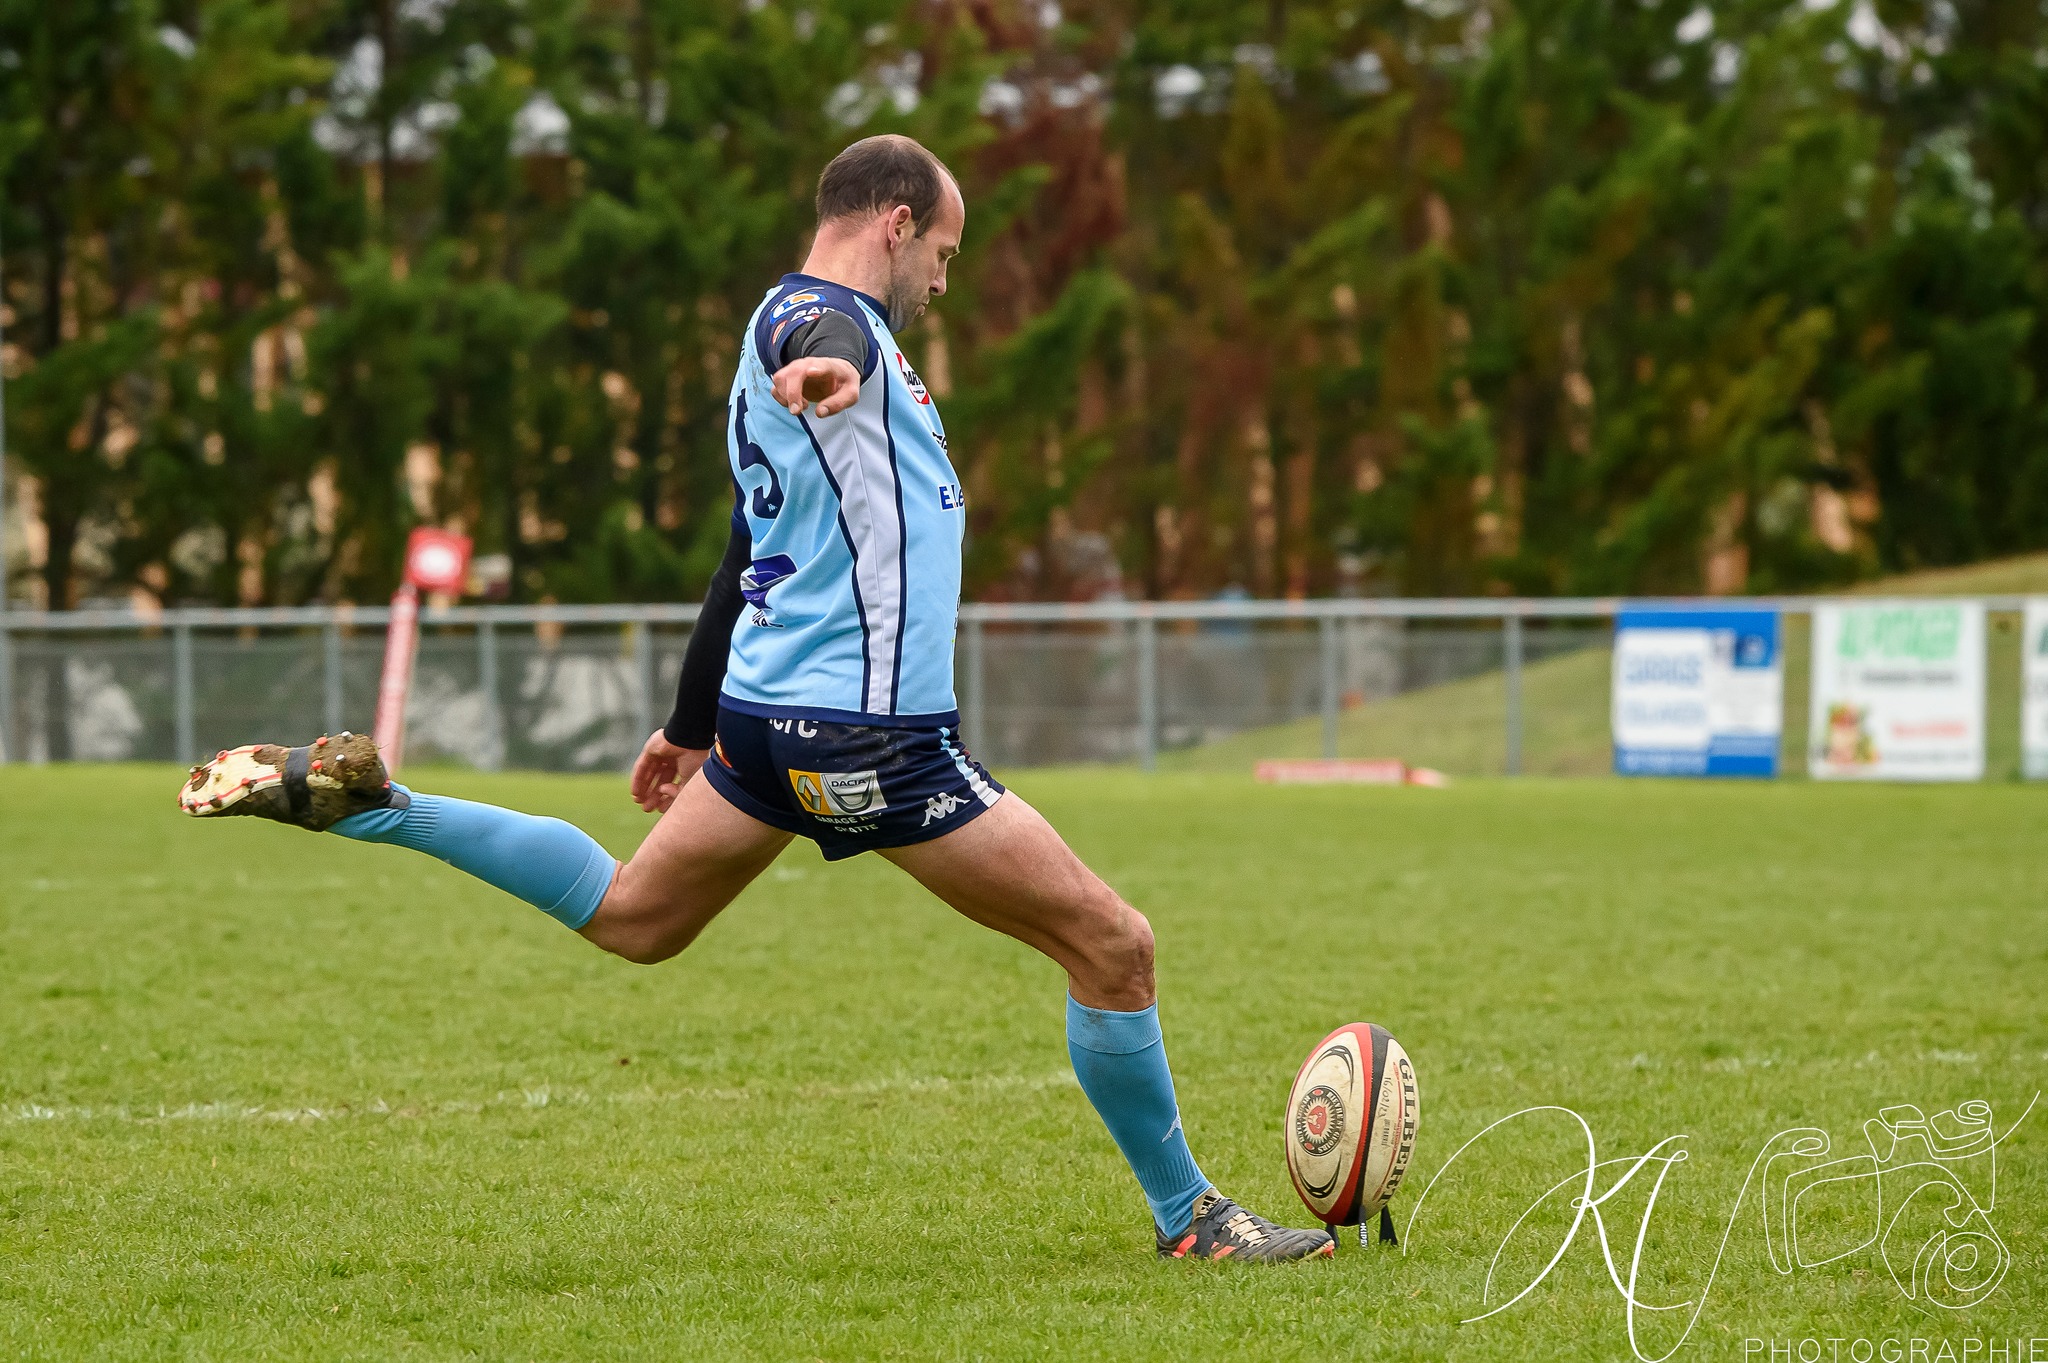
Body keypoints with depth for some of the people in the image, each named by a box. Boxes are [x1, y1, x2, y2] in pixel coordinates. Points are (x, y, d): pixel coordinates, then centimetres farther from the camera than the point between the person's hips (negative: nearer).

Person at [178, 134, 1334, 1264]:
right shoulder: (824, 315, -10)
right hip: (863, 732, -10)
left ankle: (353, 799, 16)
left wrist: (692, 728, 35)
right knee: (1112, 945, -5)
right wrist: (828, 369, -63)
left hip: (767, 708, 10)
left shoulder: (799, 327, 21)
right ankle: (1188, 1218, 5)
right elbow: (826, 350, -38)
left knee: (629, 917, 23)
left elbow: (747, 561, 29)